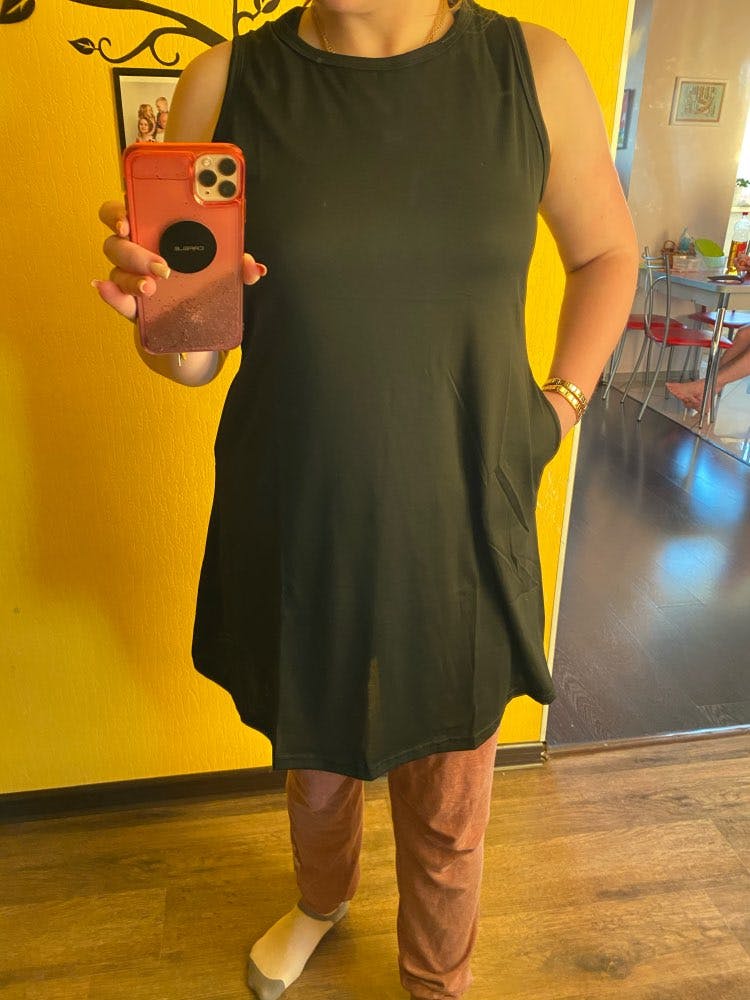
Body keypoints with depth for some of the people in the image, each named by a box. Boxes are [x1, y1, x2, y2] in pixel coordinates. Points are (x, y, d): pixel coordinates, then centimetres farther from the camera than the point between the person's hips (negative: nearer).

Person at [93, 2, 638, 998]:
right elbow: (193, 356, -2)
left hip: (464, 525, 0)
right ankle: (321, 899, 62)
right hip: (295, 526, 1)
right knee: (314, 761, 25)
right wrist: (161, 315, -24)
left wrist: (559, 406, 1)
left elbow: (607, 252, 11)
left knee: (448, 807, 18)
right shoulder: (227, 82, -4)